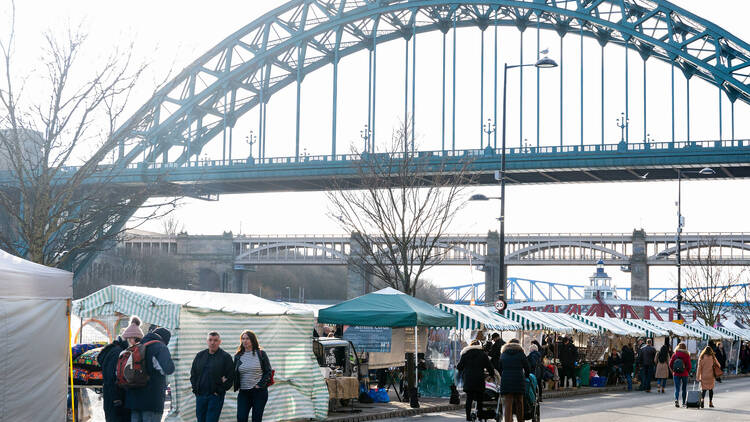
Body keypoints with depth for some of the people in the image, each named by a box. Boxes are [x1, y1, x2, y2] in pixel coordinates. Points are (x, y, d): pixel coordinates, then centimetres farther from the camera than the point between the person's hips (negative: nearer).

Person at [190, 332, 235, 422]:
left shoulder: (225, 357, -2)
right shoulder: (200, 355, 11)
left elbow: (230, 378, -5)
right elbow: (193, 373, 17)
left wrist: (220, 391, -11)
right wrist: (195, 388, 5)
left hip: (215, 396, -5)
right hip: (200, 395, 5)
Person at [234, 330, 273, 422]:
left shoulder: (261, 354, -1)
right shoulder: (238, 356, 8)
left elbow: (268, 371, 0)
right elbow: (234, 373, 15)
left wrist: (260, 385, -10)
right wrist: (236, 386, -1)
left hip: (259, 391, -2)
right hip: (243, 392, 2)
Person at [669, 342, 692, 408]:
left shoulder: (675, 354, -2)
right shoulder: (686, 355, -7)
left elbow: (670, 364, -1)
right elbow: (689, 365, -8)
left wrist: (673, 371, 12)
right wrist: (688, 372, 9)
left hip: (676, 374, 1)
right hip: (684, 374, -1)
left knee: (677, 388, 2)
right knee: (684, 389, 14)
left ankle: (676, 399, -23)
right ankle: (684, 403, 20)